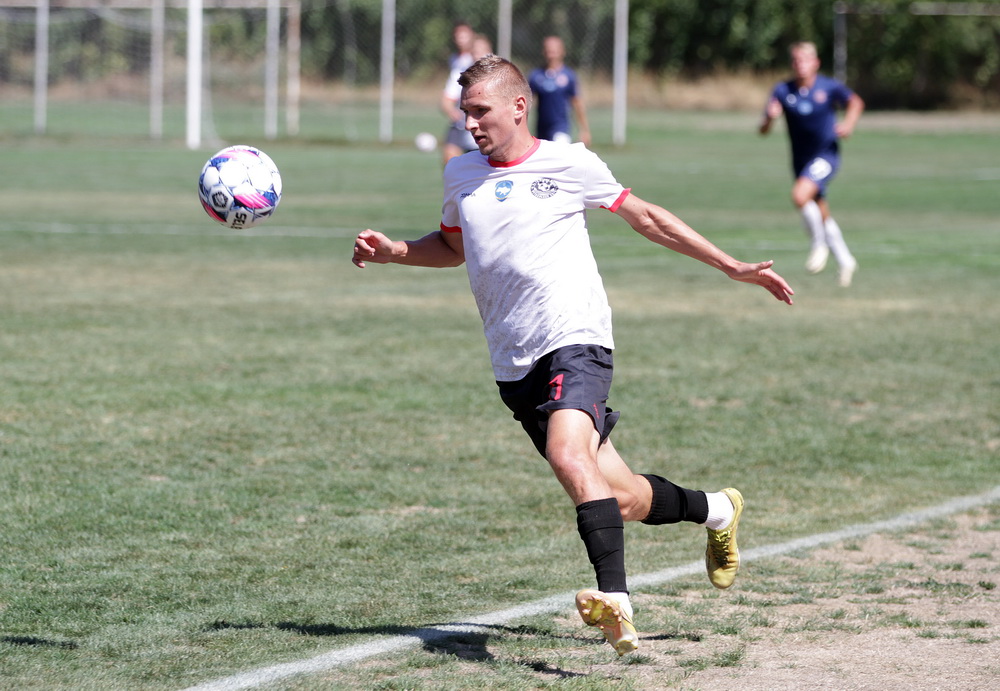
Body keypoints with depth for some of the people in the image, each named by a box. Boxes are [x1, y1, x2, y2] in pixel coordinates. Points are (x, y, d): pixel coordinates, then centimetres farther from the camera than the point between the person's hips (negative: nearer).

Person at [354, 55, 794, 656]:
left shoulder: (568, 165, 0)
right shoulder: (461, 175, 14)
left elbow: (647, 218, 10)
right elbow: (452, 246, 32)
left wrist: (733, 267, 10)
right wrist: (397, 252, 11)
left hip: (575, 340, -5)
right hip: (515, 366, 5)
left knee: (568, 455, -33)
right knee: (619, 500, 7)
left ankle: (616, 601, -41)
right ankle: (717, 511, 36)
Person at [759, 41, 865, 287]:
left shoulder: (829, 87, -11)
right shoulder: (783, 91, -7)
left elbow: (855, 102, 5)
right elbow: (764, 130, -12)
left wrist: (849, 123, -14)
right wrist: (769, 118, -34)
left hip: (826, 155, -4)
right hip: (801, 160, 4)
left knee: (800, 195, -28)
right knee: (821, 214, 13)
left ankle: (819, 244, -7)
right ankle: (845, 260, 33)